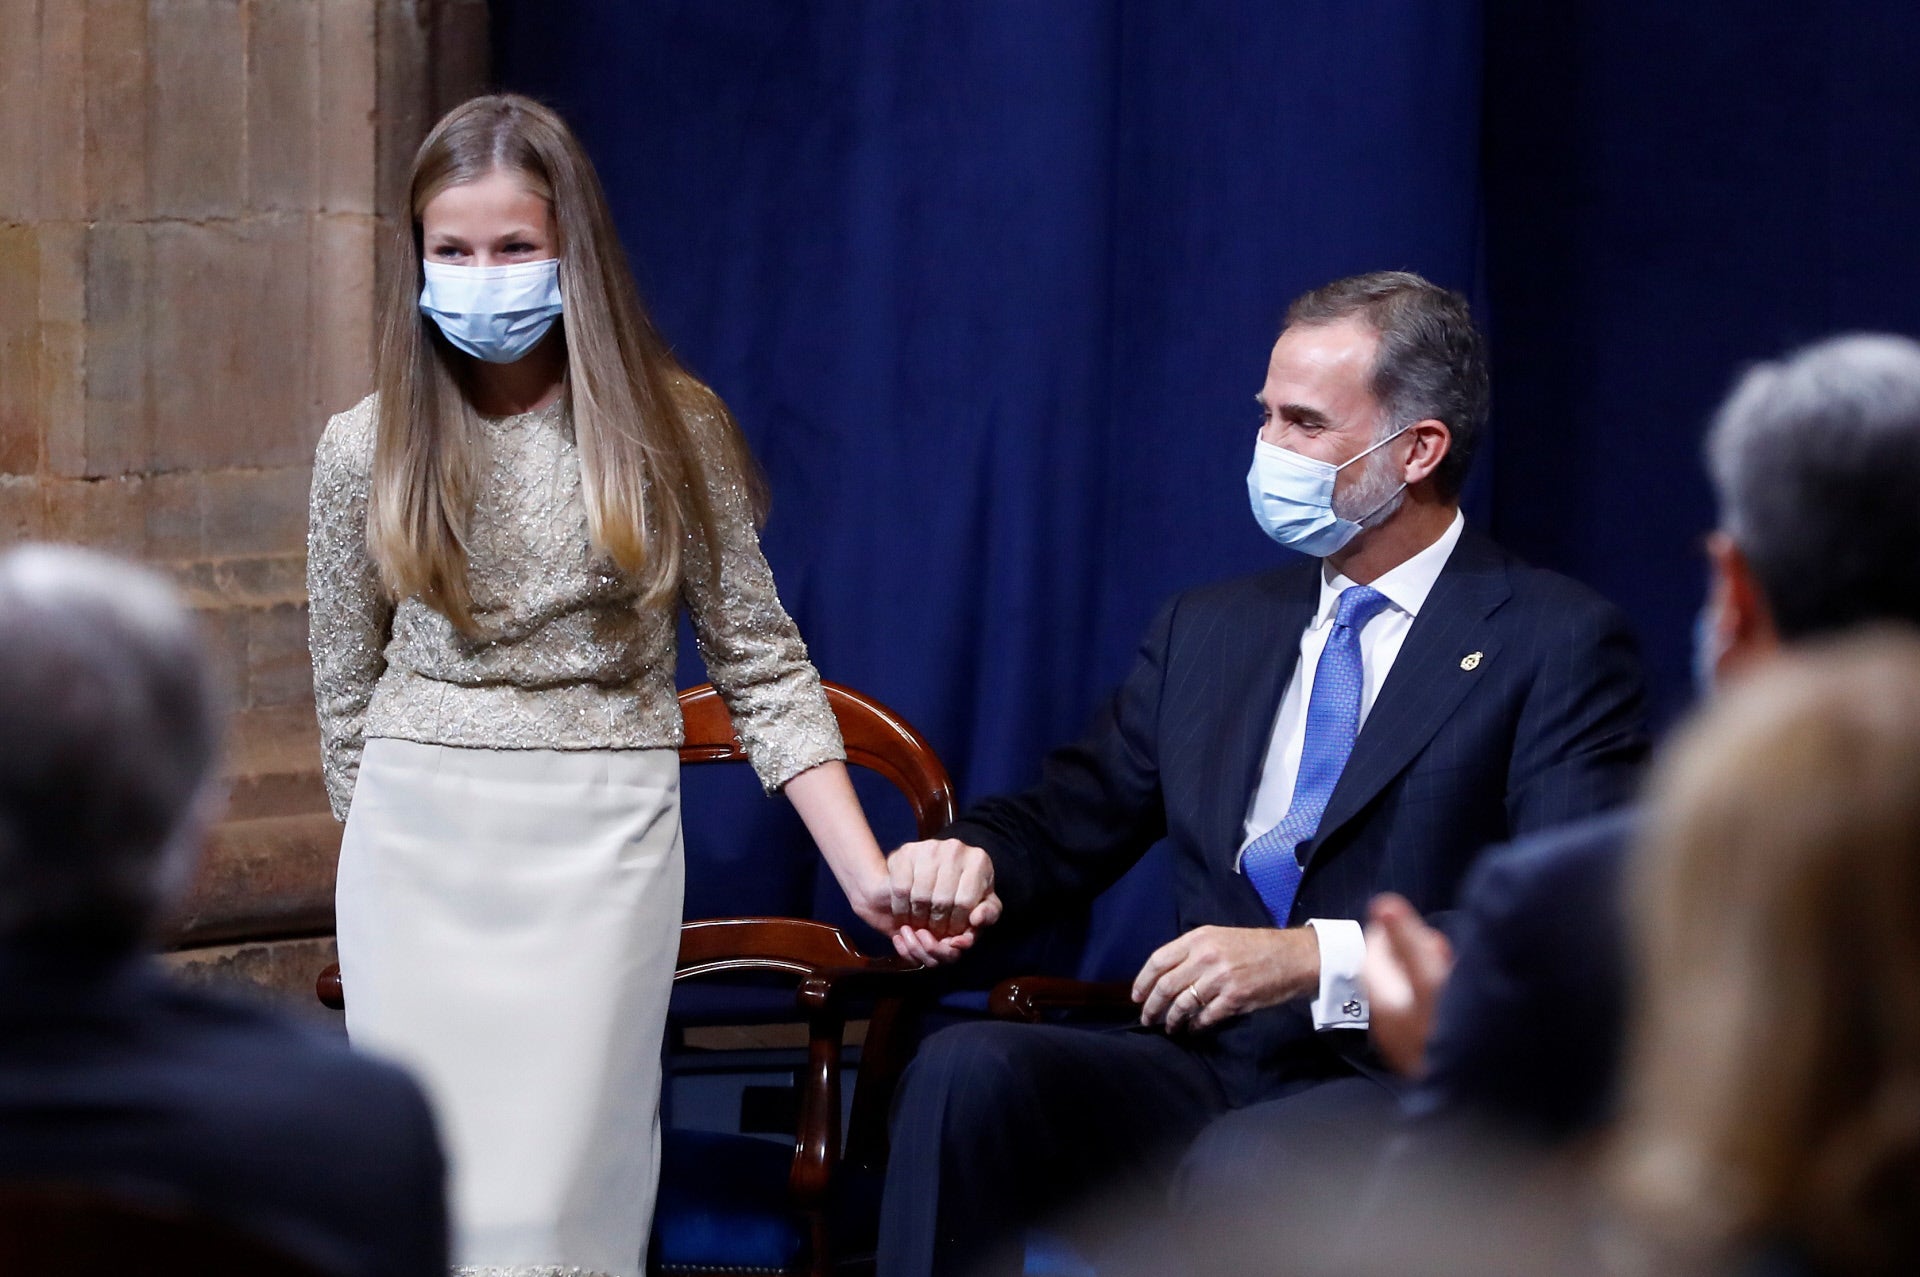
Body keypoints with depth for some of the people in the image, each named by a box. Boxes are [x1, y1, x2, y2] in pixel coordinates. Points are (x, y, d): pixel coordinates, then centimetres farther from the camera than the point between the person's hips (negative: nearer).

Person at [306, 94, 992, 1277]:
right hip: (416, 849, 2)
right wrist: (387, 849, 14)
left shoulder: (672, 427, -1)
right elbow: (347, 694, 12)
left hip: (600, 844, -2)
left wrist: (866, 871, -8)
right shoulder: (368, 448, 2)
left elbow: (763, 667, 0)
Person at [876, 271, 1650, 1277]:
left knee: (1246, 1164, -38)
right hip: (1203, 1074, 5)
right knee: (967, 1069, -24)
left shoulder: (1559, 644, -1)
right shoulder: (1208, 630, 20)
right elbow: (1073, 818, 21)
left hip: (1411, 1089, -5)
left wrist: (1318, 958, -21)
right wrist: (967, 855, -5)